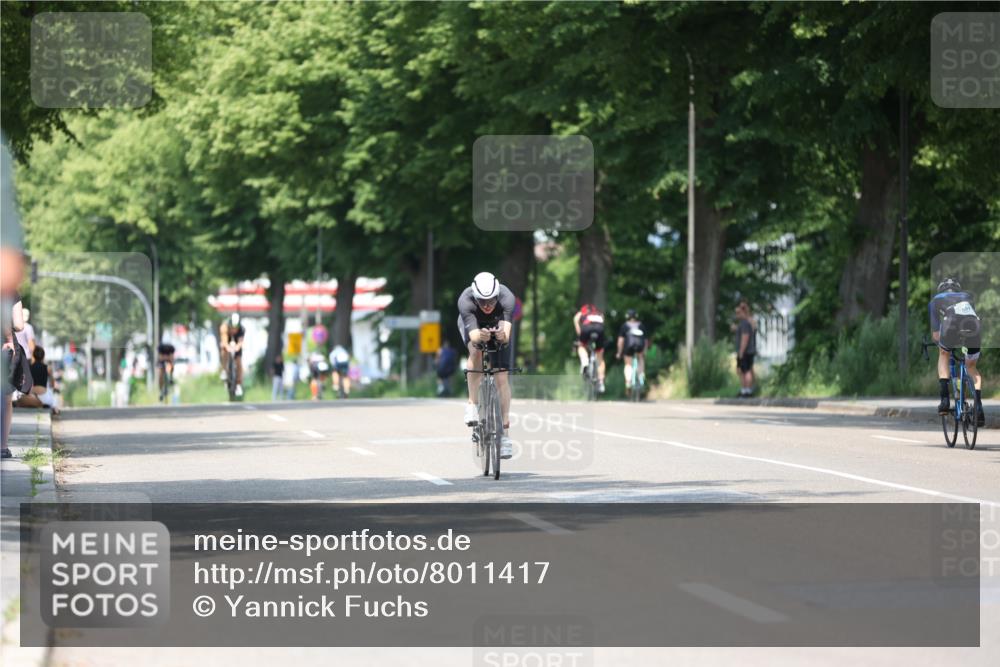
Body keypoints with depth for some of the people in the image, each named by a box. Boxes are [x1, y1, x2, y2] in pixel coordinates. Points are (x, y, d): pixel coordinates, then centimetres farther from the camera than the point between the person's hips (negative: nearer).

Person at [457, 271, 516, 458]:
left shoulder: (507, 298, -39)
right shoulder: (465, 301, -39)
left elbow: (507, 334, -50)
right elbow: (473, 335, -48)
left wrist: (502, 336, -72)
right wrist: (480, 336, -70)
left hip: (497, 326, 1)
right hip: (472, 324, -1)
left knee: (502, 377, -8)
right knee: (476, 351, -34)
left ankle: (505, 433, -2)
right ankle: (472, 404, -21)